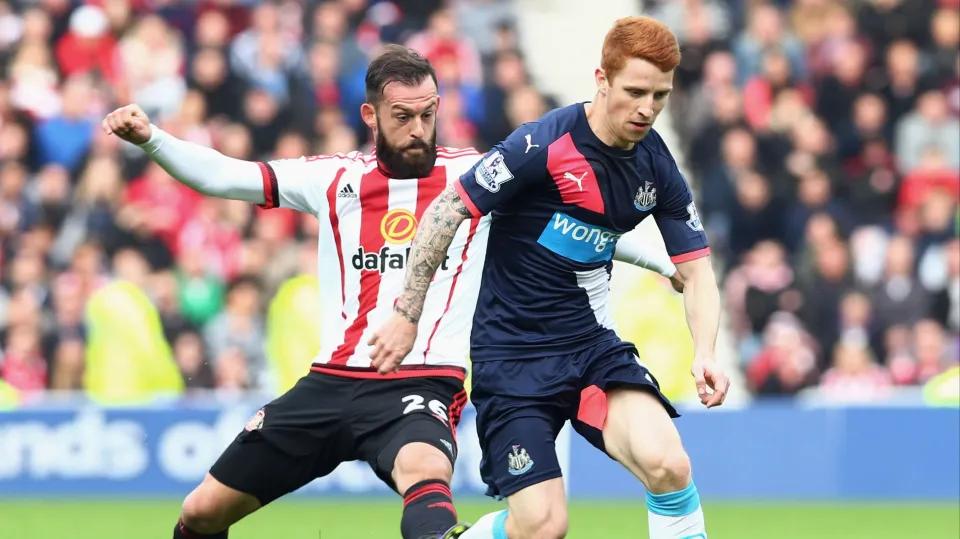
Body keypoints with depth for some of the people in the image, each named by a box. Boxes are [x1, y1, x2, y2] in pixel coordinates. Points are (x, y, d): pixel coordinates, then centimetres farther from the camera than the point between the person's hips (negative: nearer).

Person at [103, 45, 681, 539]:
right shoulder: (336, 179, 7)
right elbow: (222, 175, 5)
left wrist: (666, 263, 1)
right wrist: (150, 137, -10)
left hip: (422, 387, -4)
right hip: (332, 382, 4)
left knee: (425, 475, -40)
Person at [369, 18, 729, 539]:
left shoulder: (657, 167, 0)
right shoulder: (542, 145, -18)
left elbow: (696, 270, 5)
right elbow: (445, 212, -11)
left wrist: (704, 353, -14)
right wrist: (407, 316, -9)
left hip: (591, 341, 4)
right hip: (512, 354, -4)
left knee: (668, 465, -23)